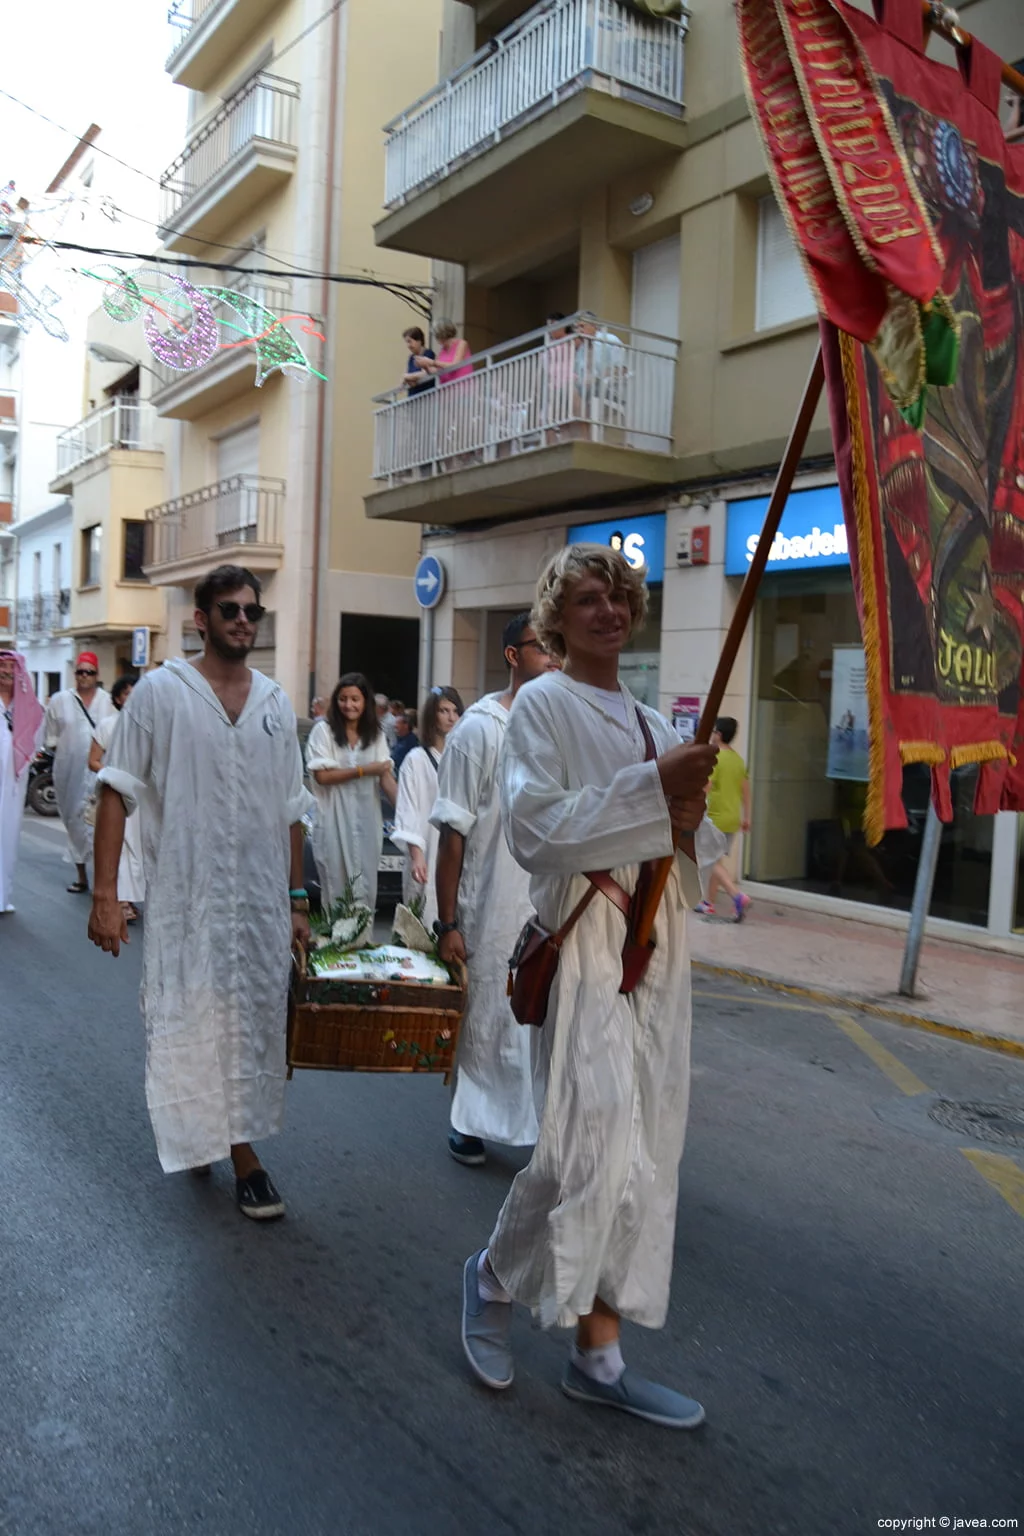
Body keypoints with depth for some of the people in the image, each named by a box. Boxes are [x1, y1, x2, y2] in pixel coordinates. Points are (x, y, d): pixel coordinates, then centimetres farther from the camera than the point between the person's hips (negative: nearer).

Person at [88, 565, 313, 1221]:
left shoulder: (276, 704, 8)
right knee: (191, 1022, 4)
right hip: (184, 896, -3)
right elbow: (118, 792, -5)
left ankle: (229, 1138, 27)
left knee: (253, 1023, 9)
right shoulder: (161, 691, -3)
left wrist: (297, 901, 11)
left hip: (262, 901, 3)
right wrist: (105, 894, -12)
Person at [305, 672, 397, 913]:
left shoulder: (376, 735, 7)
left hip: (367, 822, 3)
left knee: (366, 889, 5)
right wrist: (365, 770, -10)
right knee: (338, 889, 4)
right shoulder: (323, 730, -4)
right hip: (334, 822, -3)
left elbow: (386, 777, -1)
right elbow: (322, 776, -11)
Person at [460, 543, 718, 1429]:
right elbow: (535, 830, -16)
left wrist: (685, 823, -2)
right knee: (591, 1143, -11)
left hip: (659, 948, 7)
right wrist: (651, 787, -21)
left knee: (643, 1152, 8)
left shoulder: (651, 722, 18)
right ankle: (495, 1276, 19)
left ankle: (599, 1354, 21)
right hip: (586, 943, -7)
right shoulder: (544, 706, -3)